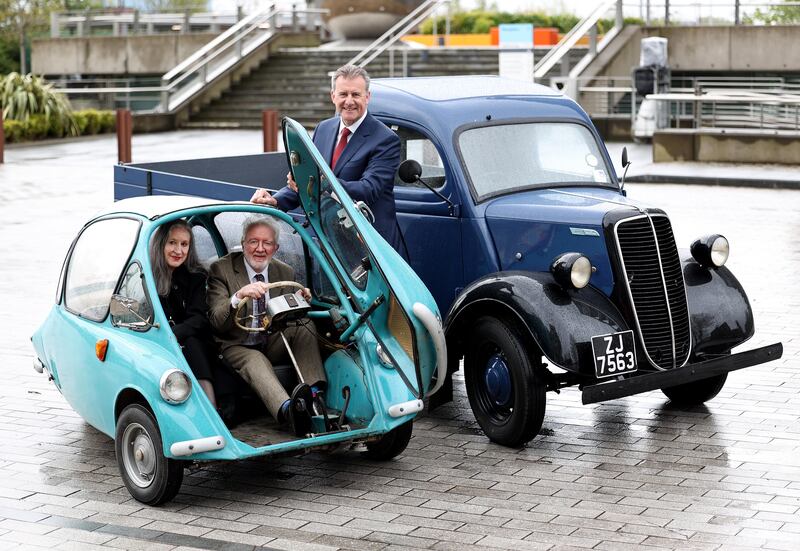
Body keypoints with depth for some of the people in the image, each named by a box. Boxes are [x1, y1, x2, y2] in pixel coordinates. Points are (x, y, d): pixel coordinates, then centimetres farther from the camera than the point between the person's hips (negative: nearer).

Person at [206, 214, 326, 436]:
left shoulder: (286, 273, 8)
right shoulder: (221, 270, -6)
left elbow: (292, 318, 10)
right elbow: (217, 322, -17)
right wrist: (238, 297, -37)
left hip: (274, 346, 5)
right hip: (237, 348, -5)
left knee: (305, 325, -21)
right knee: (255, 361, -37)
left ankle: (314, 393, -39)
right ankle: (288, 409, -66)